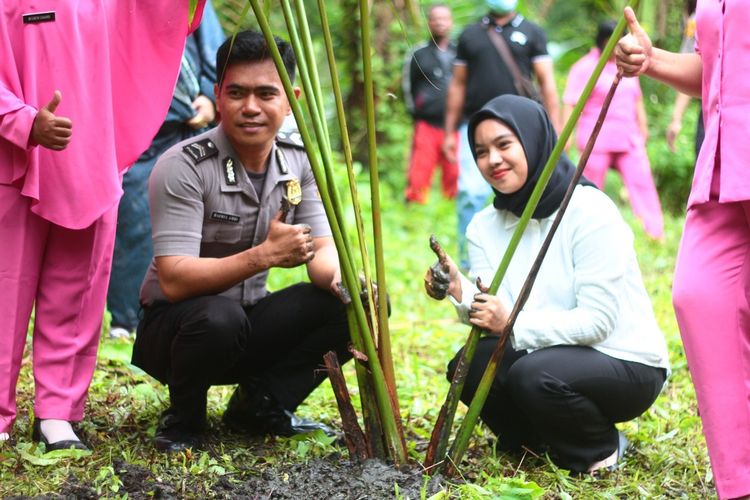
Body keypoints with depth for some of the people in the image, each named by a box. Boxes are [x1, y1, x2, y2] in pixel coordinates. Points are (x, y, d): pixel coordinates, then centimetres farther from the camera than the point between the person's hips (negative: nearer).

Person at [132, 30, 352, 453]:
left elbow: (324, 251, -7)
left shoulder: (300, 164, -2)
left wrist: (342, 279, -31)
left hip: (251, 326, 6)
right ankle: (184, 419, -8)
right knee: (219, 318, -40)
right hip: (173, 326, -5)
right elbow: (174, 280, -28)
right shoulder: (184, 167, -21)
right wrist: (264, 255, -39)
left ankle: (261, 404, 0)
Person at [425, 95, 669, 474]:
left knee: (532, 374, -32)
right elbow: (495, 317, -7)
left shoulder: (589, 212, -17)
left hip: (626, 364, -6)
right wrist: (461, 294, -27)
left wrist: (515, 324, -31)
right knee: (468, 368, -19)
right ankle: (539, 438, 8)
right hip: (554, 354, 6)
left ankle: (601, 450, -3)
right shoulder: (484, 227, 2)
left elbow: (597, 321, -22)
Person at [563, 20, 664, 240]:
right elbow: (571, 104, -8)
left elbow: (637, 99, 24)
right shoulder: (586, 67, -4)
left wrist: (642, 127, 25)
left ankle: (656, 231, -7)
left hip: (629, 138, 5)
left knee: (642, 180, -6)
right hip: (597, 139, -5)